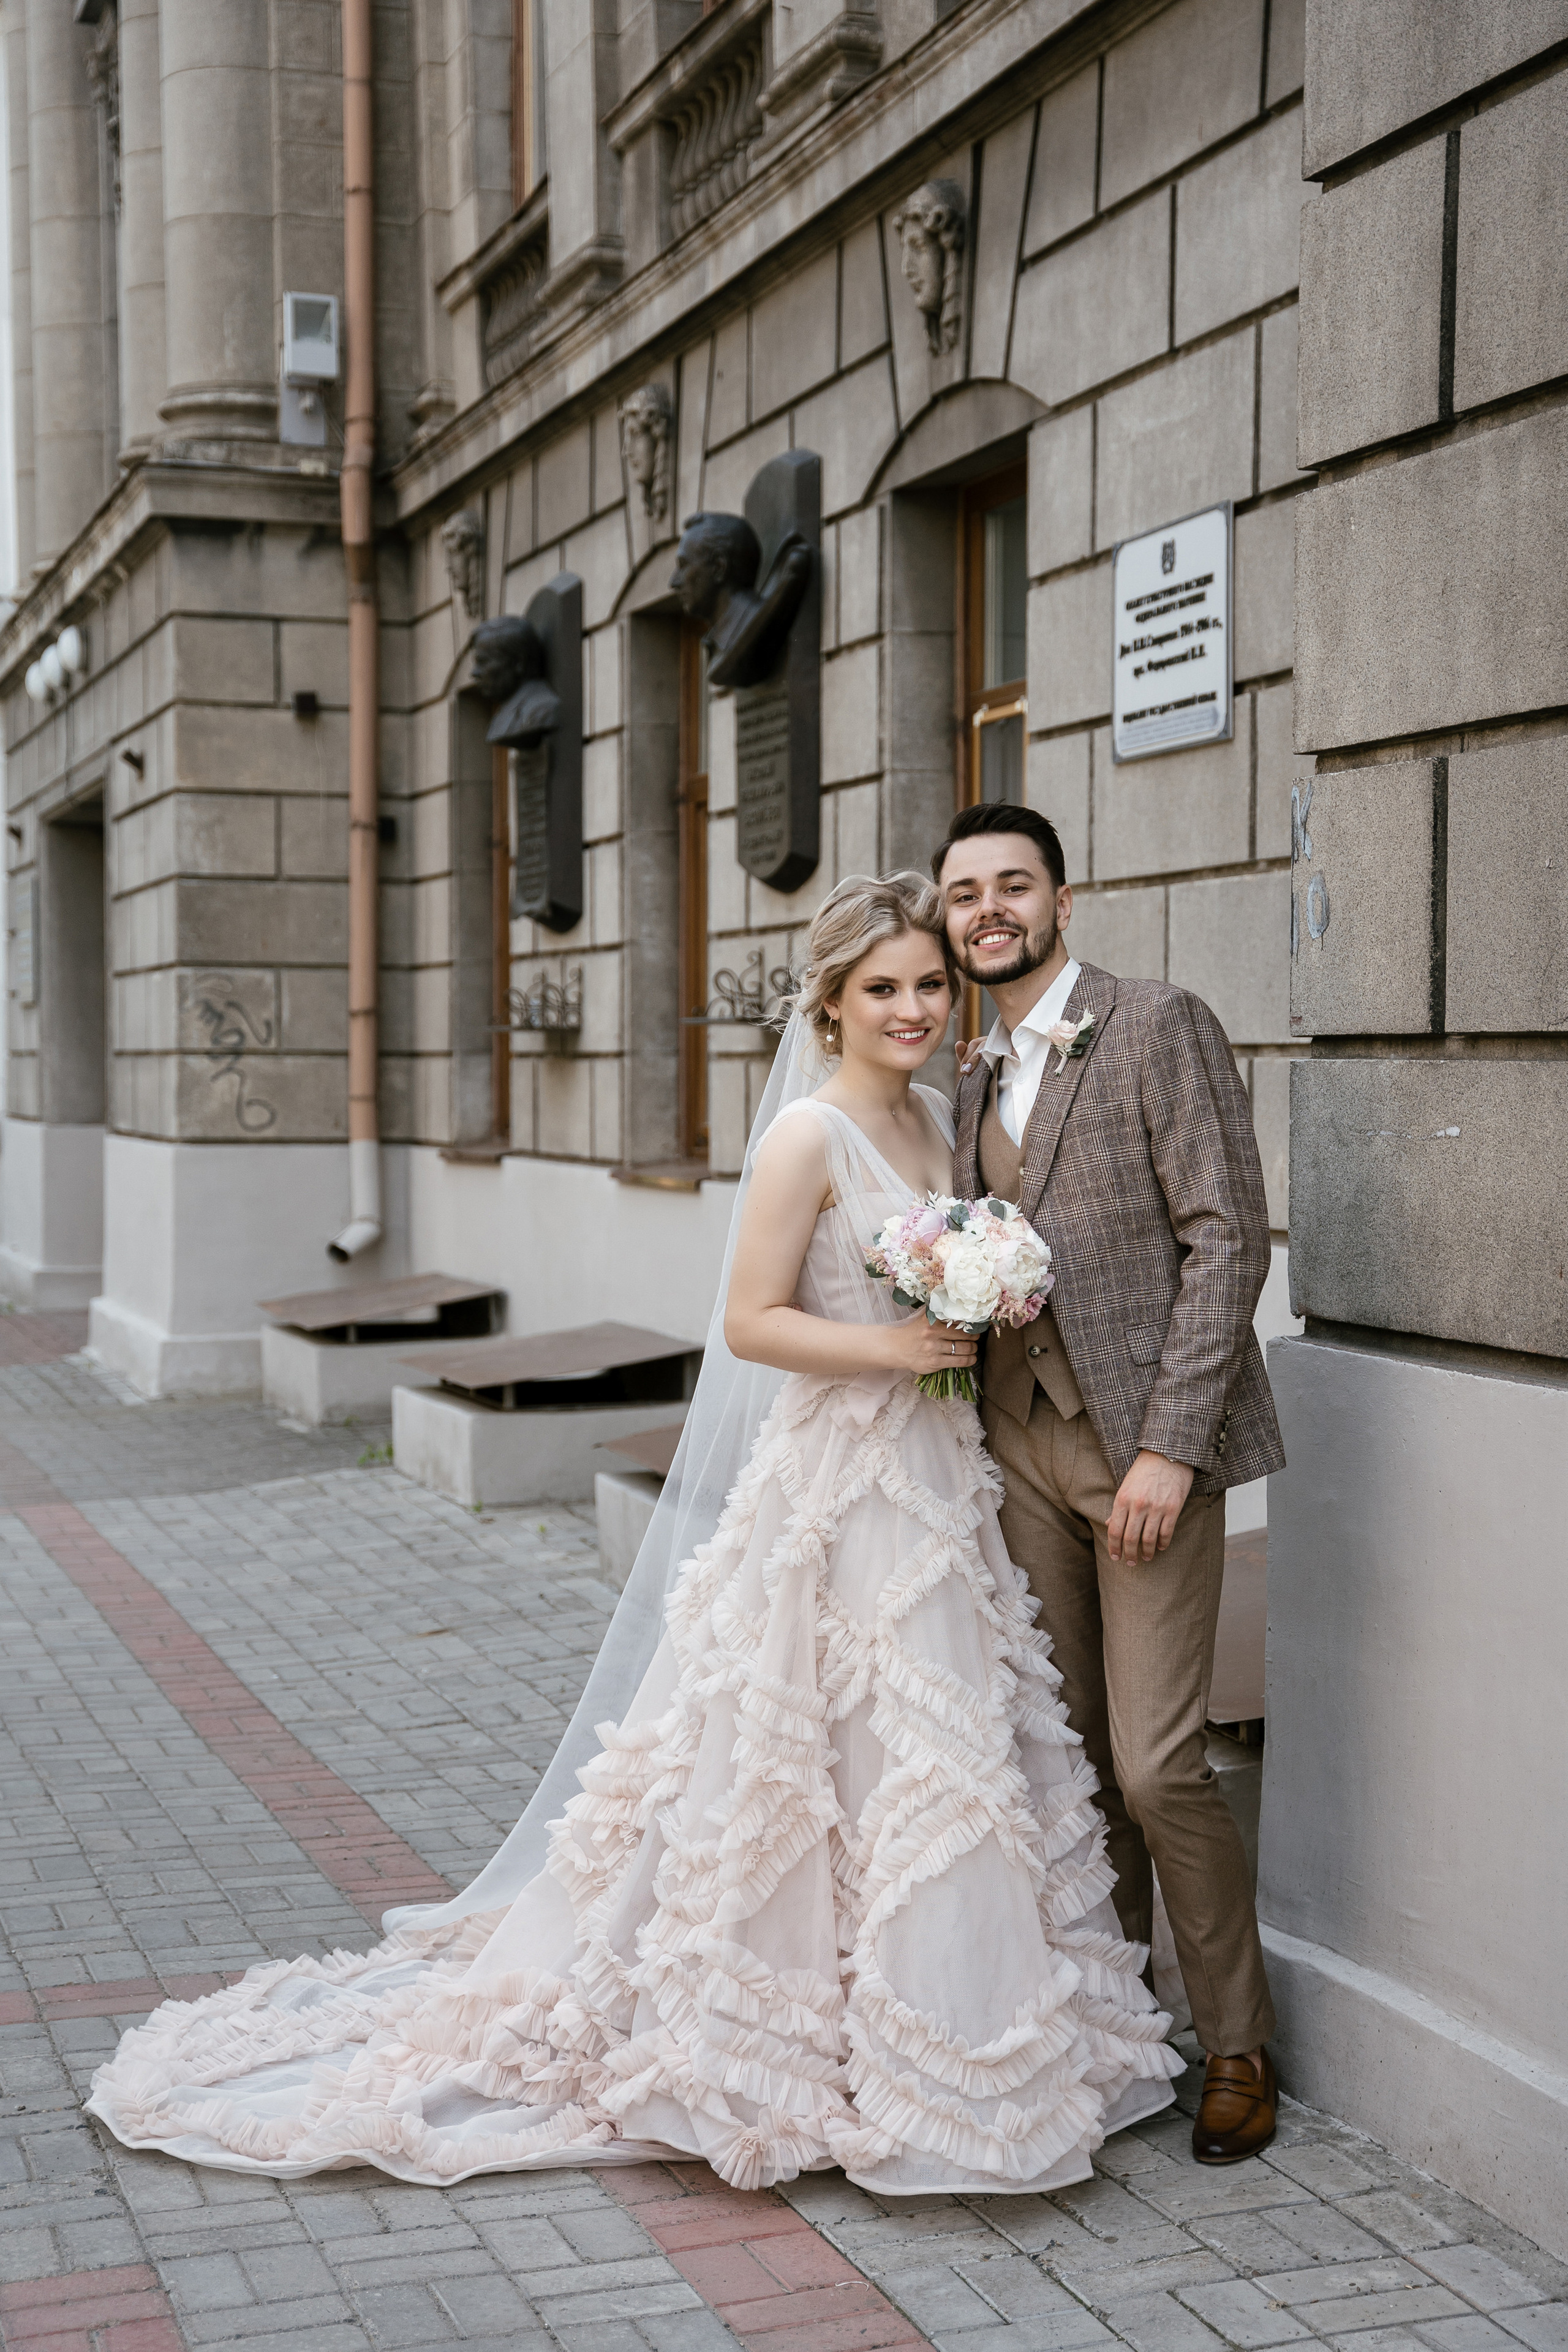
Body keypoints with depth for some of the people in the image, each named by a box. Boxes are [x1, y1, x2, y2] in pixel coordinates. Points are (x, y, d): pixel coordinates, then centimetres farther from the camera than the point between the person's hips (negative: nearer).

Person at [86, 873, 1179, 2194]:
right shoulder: (808, 1134, -14)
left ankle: (919, 2039, 28)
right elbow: (751, 1323, -16)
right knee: (827, 1766, -1)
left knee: (939, 1762, 13)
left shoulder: (935, 1123, 10)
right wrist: (896, 1348, -21)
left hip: (935, 1483, 8)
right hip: (835, 1492, -8)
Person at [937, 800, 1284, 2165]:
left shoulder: (1159, 1028, -8)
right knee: (1070, 1753, 11)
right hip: (1024, 1438, 7)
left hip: (1146, 1437, -7)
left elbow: (1228, 1241, -13)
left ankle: (1237, 2048, 11)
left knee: (1156, 1763, -8)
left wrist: (1169, 1448, -18)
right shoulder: (976, 1078, 15)